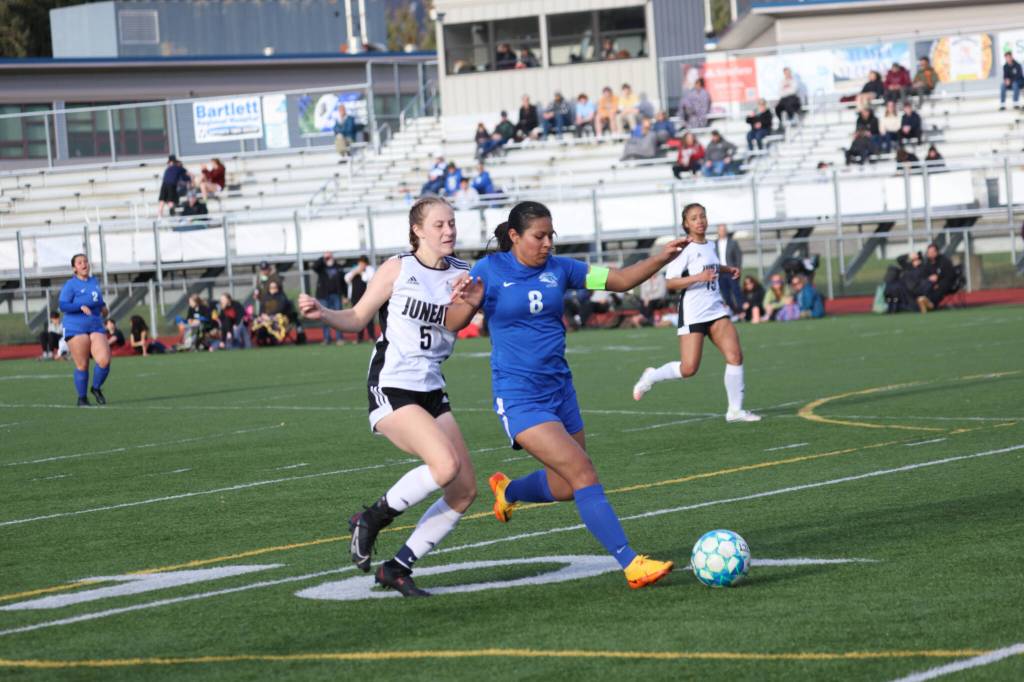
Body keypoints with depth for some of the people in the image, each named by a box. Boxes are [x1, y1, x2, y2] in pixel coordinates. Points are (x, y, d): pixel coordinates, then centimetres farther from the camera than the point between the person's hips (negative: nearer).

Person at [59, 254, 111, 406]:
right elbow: (63, 306, -14)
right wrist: (81, 306, -25)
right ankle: (82, 399, 12)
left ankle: (96, 388, 14)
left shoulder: (94, 282, 16)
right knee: (82, 365, -3)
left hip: (96, 326, 5)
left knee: (104, 361, -11)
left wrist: (103, 307, 14)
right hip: (76, 329, -5)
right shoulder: (70, 285, -4)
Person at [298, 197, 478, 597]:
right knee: (446, 464, -26)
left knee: (464, 490, 0)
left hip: (431, 392, 6)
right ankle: (373, 518, -5)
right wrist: (323, 314, -15)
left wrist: (466, 302, -30)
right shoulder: (398, 269, -4)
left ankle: (397, 568, 10)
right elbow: (357, 319, 3)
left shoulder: (462, 276, 7)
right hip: (391, 389, -6)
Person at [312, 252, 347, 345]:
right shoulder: (321, 267, 5)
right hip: (324, 296, 0)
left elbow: (344, 282, 7)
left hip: (336, 295, 0)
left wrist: (346, 296, 4)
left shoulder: (338, 268, 7)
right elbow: (314, 266, -18)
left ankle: (339, 338, 4)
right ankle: (327, 338, 6)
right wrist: (323, 258, -17)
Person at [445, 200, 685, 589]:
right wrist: (466, 304, -29)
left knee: (568, 488, 15)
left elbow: (620, 280, 5)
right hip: (519, 399, -6)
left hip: (560, 391, 6)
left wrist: (661, 259, -9)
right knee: (583, 474, -17)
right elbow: (451, 325, -7)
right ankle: (631, 565, -19)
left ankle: (506, 491, 46)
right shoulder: (490, 271, -6)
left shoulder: (559, 269, 5)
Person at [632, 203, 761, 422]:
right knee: (689, 369, -9)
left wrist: (728, 270, 17)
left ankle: (735, 410, -2)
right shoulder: (686, 249, -10)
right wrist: (698, 277, -27)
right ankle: (651, 377, 19)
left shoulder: (710, 246, 12)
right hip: (692, 314, -6)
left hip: (716, 311, 6)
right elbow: (670, 282, -17)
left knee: (735, 355, -9)